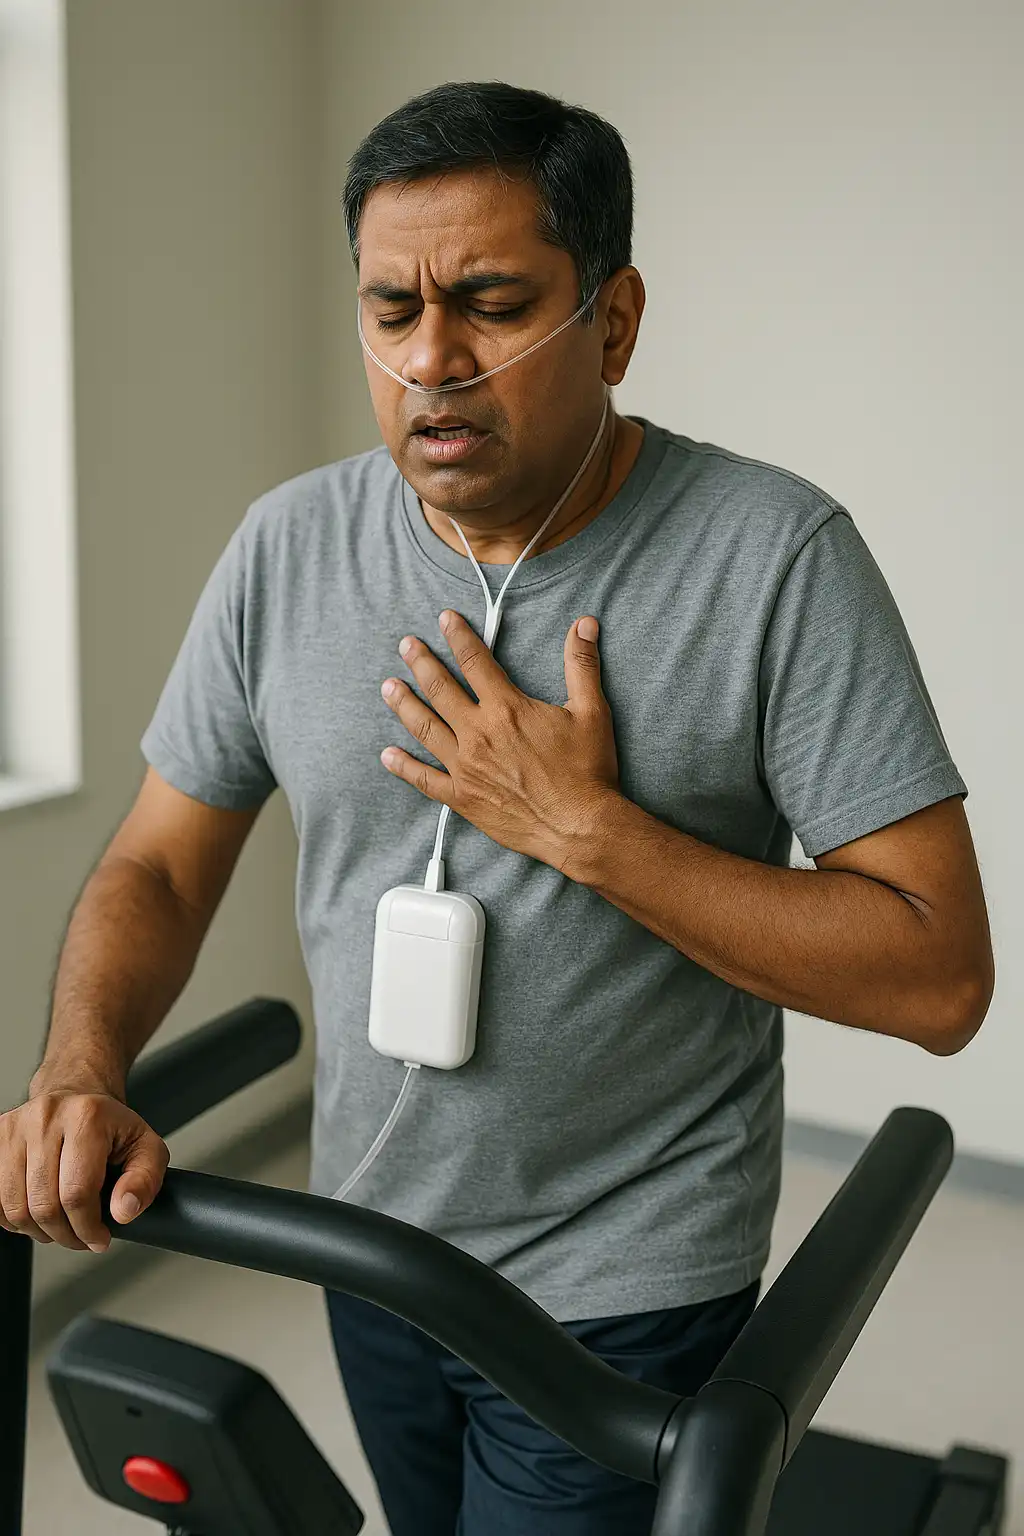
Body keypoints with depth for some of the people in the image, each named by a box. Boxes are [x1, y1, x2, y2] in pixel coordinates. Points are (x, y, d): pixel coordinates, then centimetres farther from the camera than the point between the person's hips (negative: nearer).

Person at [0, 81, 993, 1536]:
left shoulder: (775, 554, -19)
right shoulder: (288, 546, -6)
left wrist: (586, 828, -27)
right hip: (368, 1244, 5)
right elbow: (158, 867, 0)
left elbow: (940, 977, -20)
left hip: (627, 1294, -4)